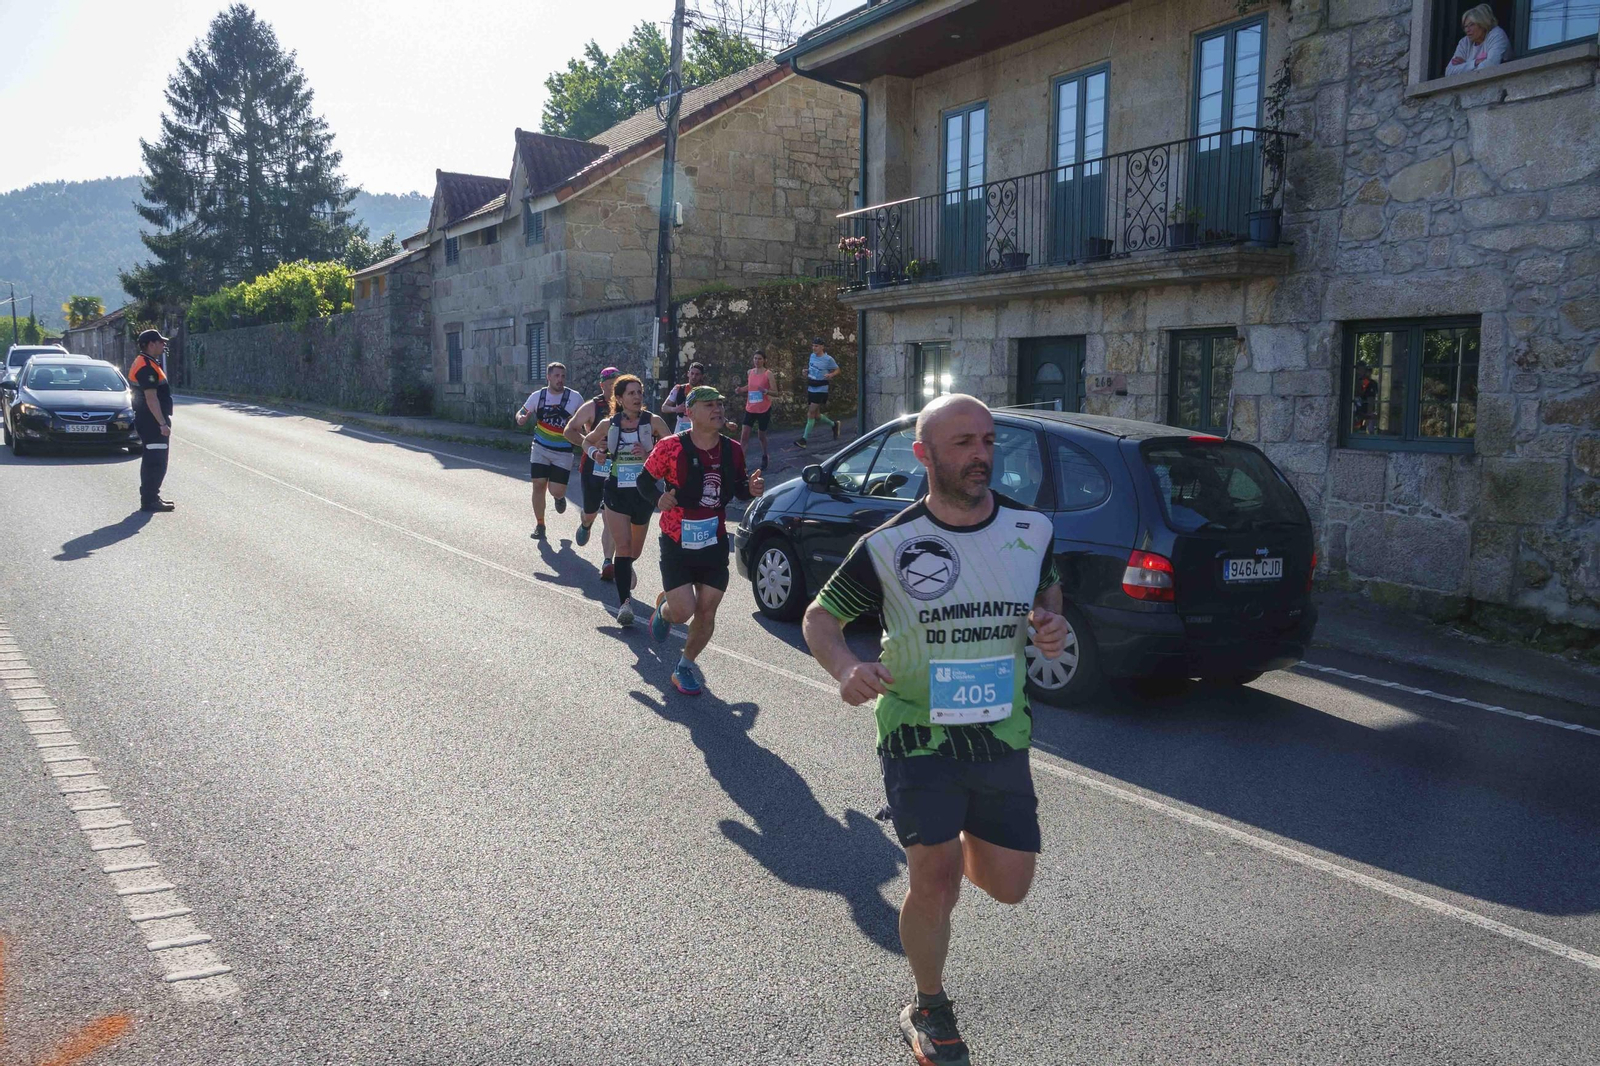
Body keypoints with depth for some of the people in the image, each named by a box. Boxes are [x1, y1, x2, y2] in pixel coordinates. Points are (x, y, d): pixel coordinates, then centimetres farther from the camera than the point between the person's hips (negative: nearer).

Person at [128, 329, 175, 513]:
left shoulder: (146, 363, 16)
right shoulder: (146, 367, -18)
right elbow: (151, 398, -24)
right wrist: (163, 423, -25)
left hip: (149, 421, 11)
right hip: (152, 421, -11)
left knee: (152, 461, 17)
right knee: (156, 461, -8)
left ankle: (151, 497, 25)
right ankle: (149, 500, -5)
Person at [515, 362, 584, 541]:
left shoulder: (574, 397, -7)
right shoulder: (537, 396, -1)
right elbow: (522, 414, 10)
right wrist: (521, 418, -14)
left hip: (563, 452, -2)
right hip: (540, 448, 2)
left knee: (556, 491, -7)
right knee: (539, 485, -3)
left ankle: (560, 497, 33)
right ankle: (539, 524, 14)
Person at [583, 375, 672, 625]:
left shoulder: (653, 422, -6)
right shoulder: (608, 424, 1)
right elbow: (588, 441, 20)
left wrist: (648, 454, -23)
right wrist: (594, 453, 1)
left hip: (644, 491, 0)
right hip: (616, 491, 0)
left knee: (635, 550, 15)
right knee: (623, 546, -12)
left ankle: (624, 569, 51)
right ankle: (624, 601, -12)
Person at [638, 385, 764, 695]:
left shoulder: (732, 451, 0)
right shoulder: (671, 447, -12)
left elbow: (737, 487, 14)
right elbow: (645, 480, -1)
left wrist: (750, 489, -9)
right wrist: (659, 498, -21)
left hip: (714, 544, 4)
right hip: (676, 544, -3)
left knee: (706, 613, 3)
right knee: (683, 611, -9)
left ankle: (686, 666, 25)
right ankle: (664, 608, 29)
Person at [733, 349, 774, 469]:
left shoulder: (768, 374, -9)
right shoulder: (749, 372, 4)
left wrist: (766, 391, -29)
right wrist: (741, 390, 4)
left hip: (764, 409, -3)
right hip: (750, 408, 3)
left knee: (761, 435, 11)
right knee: (744, 435, -8)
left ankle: (764, 457, 36)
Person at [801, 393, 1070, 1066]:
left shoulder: (1031, 529, -2)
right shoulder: (889, 546, -11)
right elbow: (820, 616, -2)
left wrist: (1052, 622, -6)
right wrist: (846, 668, -23)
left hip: (1003, 736, 4)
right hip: (919, 736, -3)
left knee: (1009, 885, 8)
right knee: (936, 884, -7)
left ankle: (960, 838, 45)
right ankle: (929, 1011, 21)